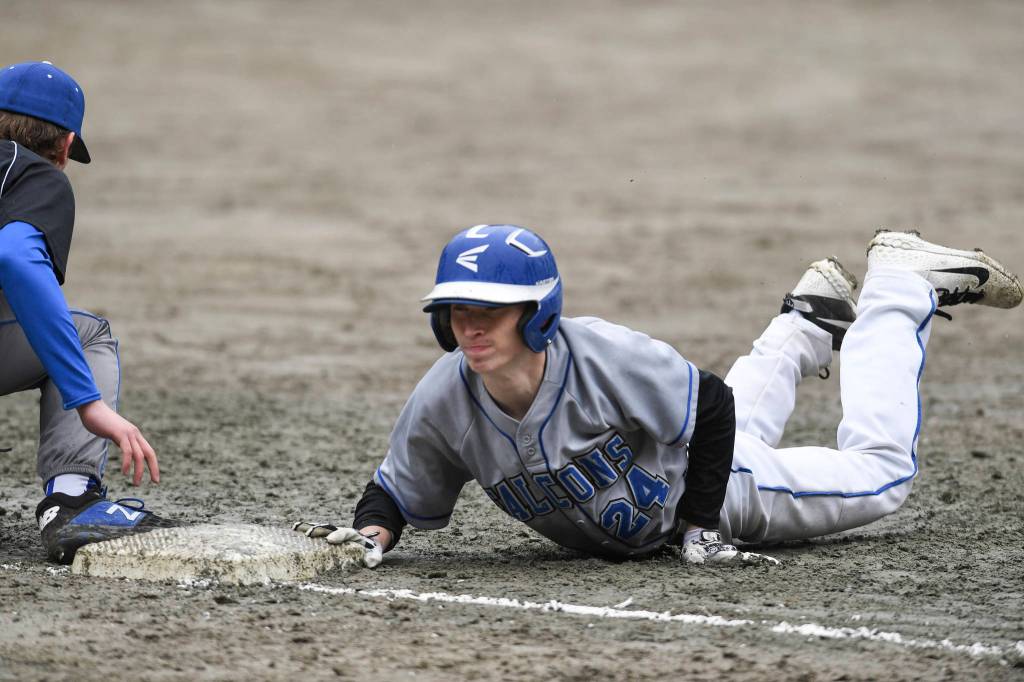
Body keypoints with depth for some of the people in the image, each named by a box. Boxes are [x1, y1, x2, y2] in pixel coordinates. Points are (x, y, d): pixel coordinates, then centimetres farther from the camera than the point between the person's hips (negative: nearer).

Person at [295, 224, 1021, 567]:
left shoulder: (608, 356, -43)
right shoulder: (443, 402, -32)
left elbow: (714, 409, -30)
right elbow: (397, 489, -16)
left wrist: (701, 527, -29)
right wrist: (370, 535, -38)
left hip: (714, 485, -5)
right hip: (623, 529, 5)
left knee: (880, 472, 12)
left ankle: (901, 285, 31)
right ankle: (810, 319, 60)